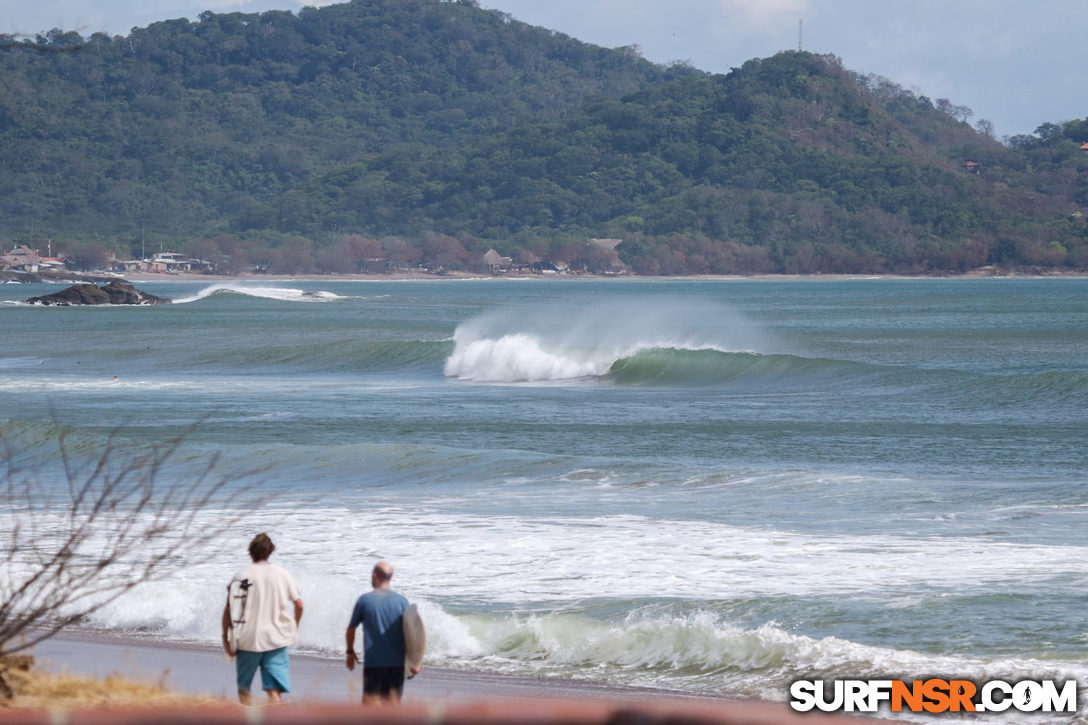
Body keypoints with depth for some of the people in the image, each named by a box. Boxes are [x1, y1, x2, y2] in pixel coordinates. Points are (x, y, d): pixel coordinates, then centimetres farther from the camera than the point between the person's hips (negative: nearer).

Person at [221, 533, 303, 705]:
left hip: (248, 639, -1)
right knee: (275, 691, -4)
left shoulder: (241, 576, -3)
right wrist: (294, 628, 21)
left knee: (244, 688, 17)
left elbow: (229, 609, -7)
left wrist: (225, 637, 2)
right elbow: (299, 604, 4)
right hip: (276, 639, 1)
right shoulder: (281, 574, 1)